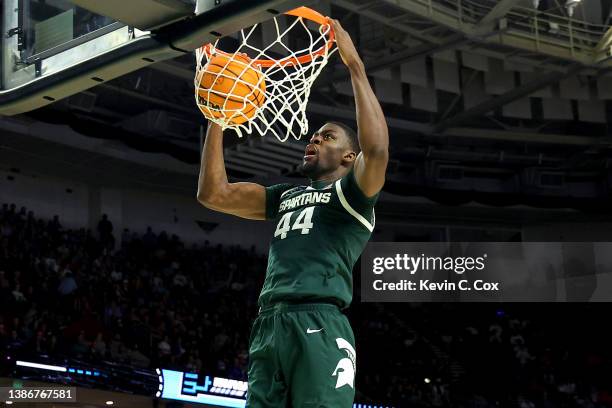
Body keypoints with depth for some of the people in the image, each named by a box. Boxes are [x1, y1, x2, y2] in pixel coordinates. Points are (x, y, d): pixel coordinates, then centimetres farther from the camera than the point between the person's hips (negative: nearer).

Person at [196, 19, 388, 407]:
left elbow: (377, 148, -14)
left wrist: (355, 65, -9)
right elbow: (214, 193, 25)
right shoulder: (286, 195, 29)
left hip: (319, 325, -7)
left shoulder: (351, 193, 8)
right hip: (268, 326, 7)